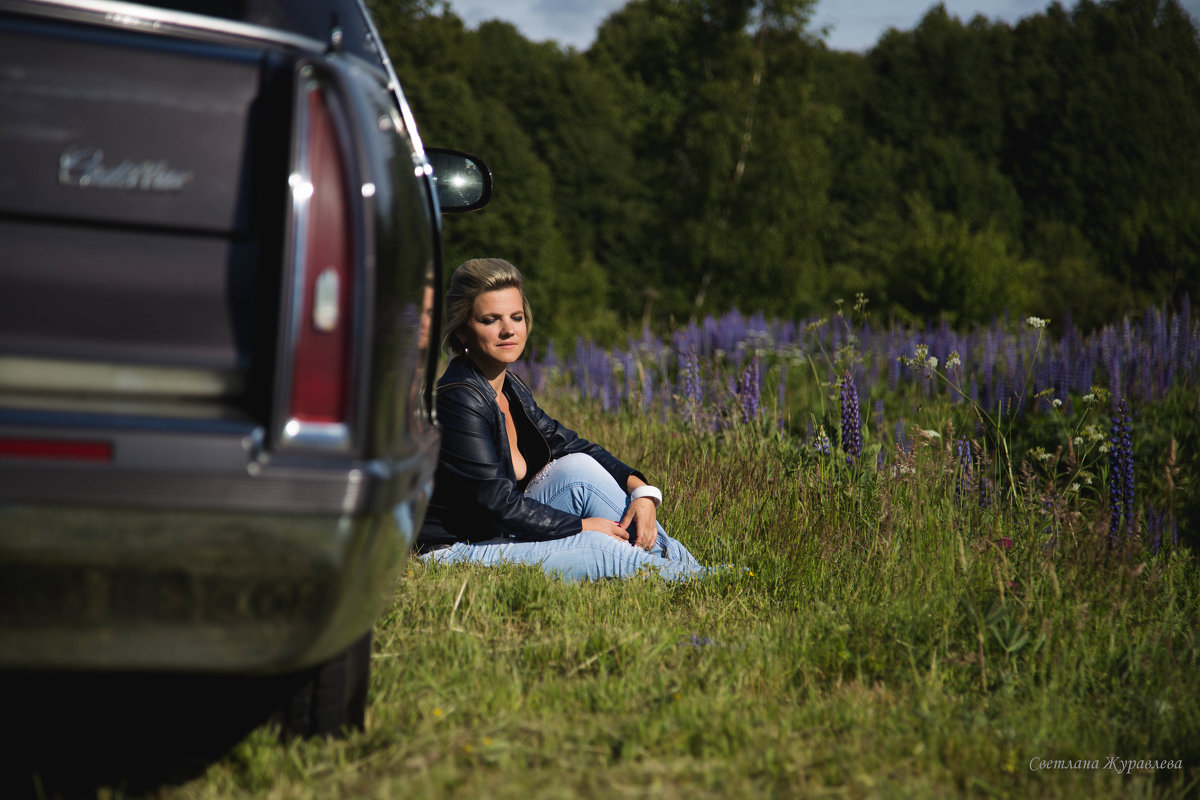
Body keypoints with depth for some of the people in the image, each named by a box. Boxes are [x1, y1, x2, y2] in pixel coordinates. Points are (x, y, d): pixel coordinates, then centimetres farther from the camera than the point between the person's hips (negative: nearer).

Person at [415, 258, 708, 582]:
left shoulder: (510, 388, 9)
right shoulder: (458, 400, -20)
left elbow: (572, 445, 13)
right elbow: (498, 506, -23)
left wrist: (642, 490, -4)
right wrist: (583, 525, -15)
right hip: (453, 552, -9)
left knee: (578, 467, -5)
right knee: (600, 549, -23)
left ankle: (681, 565, -3)